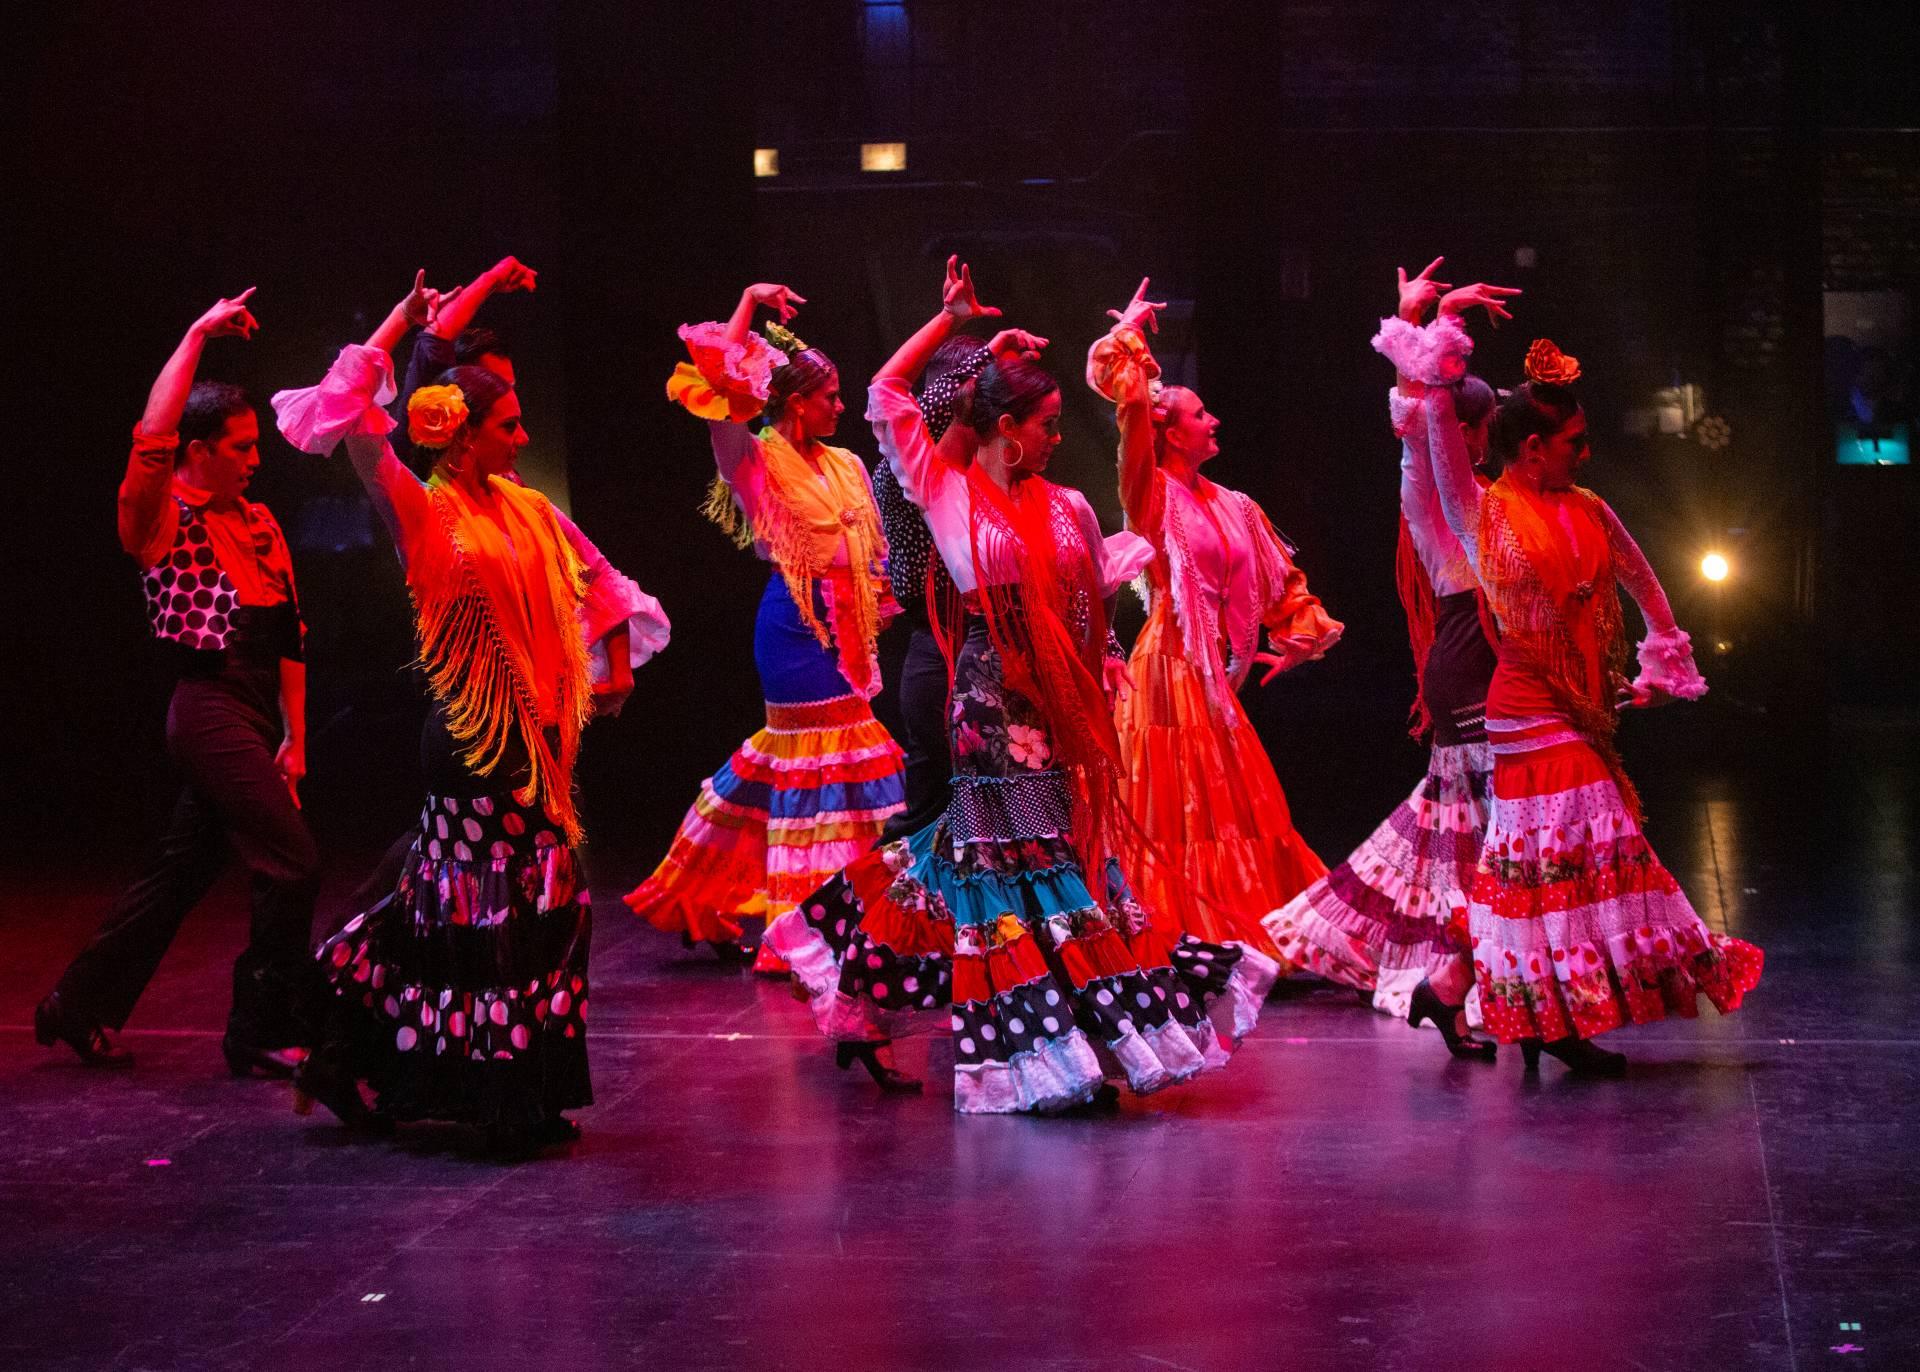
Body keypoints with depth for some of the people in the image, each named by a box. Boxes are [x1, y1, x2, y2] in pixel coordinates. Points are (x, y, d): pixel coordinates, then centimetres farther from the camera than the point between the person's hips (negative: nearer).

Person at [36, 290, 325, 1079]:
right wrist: (198, 336, -20)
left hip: (253, 719, 7)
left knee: (182, 872, 12)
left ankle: (80, 1008, 24)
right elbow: (152, 438, -25)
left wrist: (294, 735, 12)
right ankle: (265, 1034, -1)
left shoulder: (261, 525, 15)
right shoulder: (161, 523, -5)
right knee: (292, 862, -11)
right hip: (208, 710, -7)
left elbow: (287, 635, 17)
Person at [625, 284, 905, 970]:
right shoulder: (761, 461, -8)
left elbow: (869, 547, 20)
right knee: (813, 760, -7)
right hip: (796, 627, -7)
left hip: (841, 626, 7)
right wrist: (749, 303, -12)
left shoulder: (845, 465, 13)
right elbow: (719, 390, -20)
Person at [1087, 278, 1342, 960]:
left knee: (1233, 812, 9)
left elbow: (1282, 580, 22)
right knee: (1172, 816, -5)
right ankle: (1171, 933, -1)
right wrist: (1131, 333, -5)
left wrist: (1298, 639, 10)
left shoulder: (1234, 507, 13)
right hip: (1169, 670, -6)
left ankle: (1249, 936, 15)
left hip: (1216, 676, 6)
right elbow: (1131, 409, -16)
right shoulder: (1153, 494, -5)